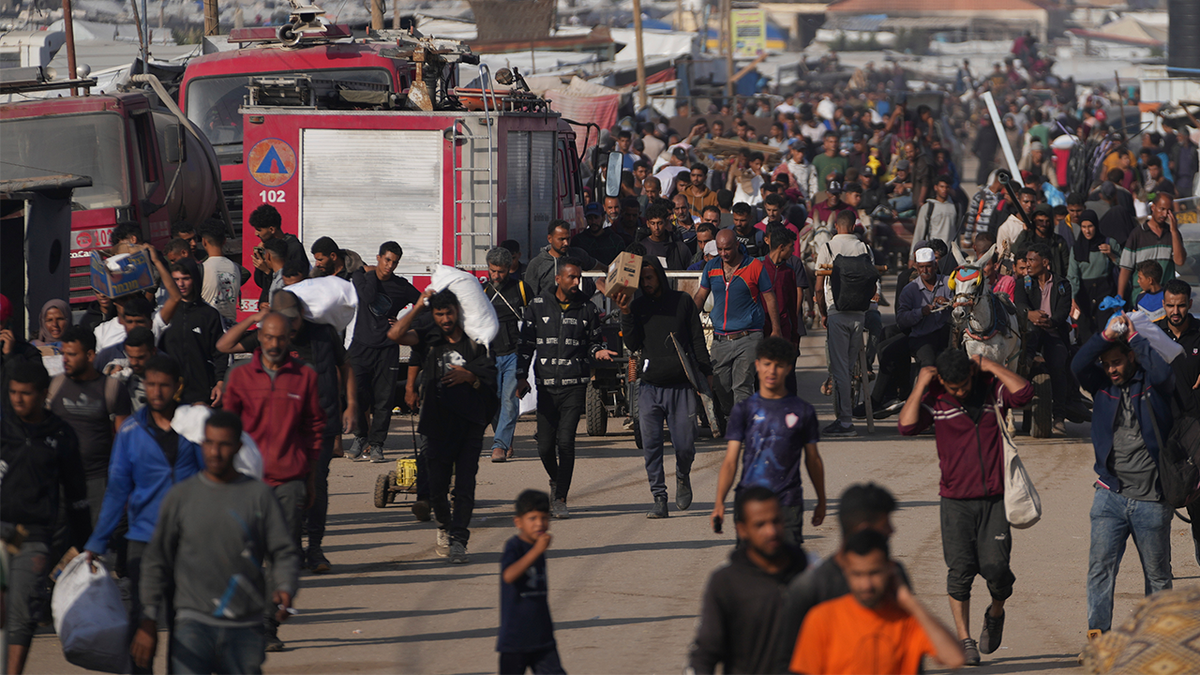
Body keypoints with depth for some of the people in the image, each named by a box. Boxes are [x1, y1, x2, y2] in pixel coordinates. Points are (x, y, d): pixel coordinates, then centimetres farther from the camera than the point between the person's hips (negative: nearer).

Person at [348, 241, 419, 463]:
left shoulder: (401, 286, 4)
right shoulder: (361, 276, 2)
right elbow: (368, 296, -17)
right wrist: (372, 274, -6)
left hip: (387, 350, 0)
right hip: (361, 347, 0)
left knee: (383, 400, -3)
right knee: (355, 395, -10)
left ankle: (376, 444, 6)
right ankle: (361, 438, 10)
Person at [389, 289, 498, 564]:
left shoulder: (475, 343, 7)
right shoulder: (429, 340, 9)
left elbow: (490, 381, 7)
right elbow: (395, 334, -6)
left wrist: (469, 377, -13)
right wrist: (418, 306, -3)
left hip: (470, 422, -1)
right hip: (437, 423, 1)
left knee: (465, 486, -10)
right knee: (437, 486, 2)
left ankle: (458, 539, -10)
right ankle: (445, 526, 29)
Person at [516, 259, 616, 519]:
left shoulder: (586, 309, 7)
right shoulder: (538, 306, 6)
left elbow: (593, 340, 17)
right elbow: (526, 343, 9)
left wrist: (598, 351, -6)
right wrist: (521, 376, 2)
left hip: (575, 385, -1)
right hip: (546, 385, 1)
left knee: (565, 441, -10)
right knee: (545, 446, 2)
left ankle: (560, 499, -4)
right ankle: (556, 480, 33)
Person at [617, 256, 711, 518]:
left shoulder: (682, 301, 8)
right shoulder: (637, 307, 10)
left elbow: (697, 339, 10)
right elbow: (632, 345, 2)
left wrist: (705, 372, 3)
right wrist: (626, 314, -9)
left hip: (681, 385, -1)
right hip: (650, 386, 1)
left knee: (685, 446, -3)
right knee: (651, 445, -6)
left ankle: (683, 476, 28)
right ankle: (659, 498, 1)